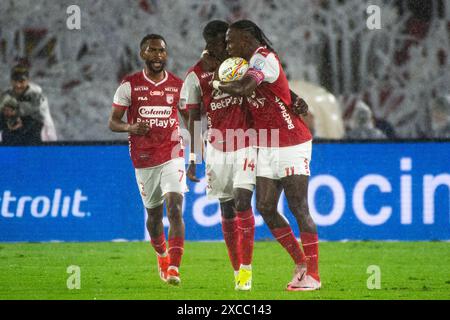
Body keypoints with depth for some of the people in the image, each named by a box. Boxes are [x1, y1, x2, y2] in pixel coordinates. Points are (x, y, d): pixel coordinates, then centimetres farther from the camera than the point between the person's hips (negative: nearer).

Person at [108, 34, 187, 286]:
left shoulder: (178, 85, 4)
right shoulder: (129, 85, -1)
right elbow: (113, 122, 1)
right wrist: (131, 127, -21)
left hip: (172, 156, -1)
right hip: (144, 159, 1)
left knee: (175, 209, -17)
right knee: (154, 213, 12)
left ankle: (173, 268, -20)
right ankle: (162, 256, 39)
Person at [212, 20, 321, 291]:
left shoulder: (263, 58, -16)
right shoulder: (252, 61, 12)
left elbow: (243, 89, -28)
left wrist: (219, 84, -12)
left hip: (291, 145, -9)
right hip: (267, 148, 9)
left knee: (299, 208, -6)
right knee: (265, 207, 3)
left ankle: (313, 275, -1)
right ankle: (301, 262, 15)